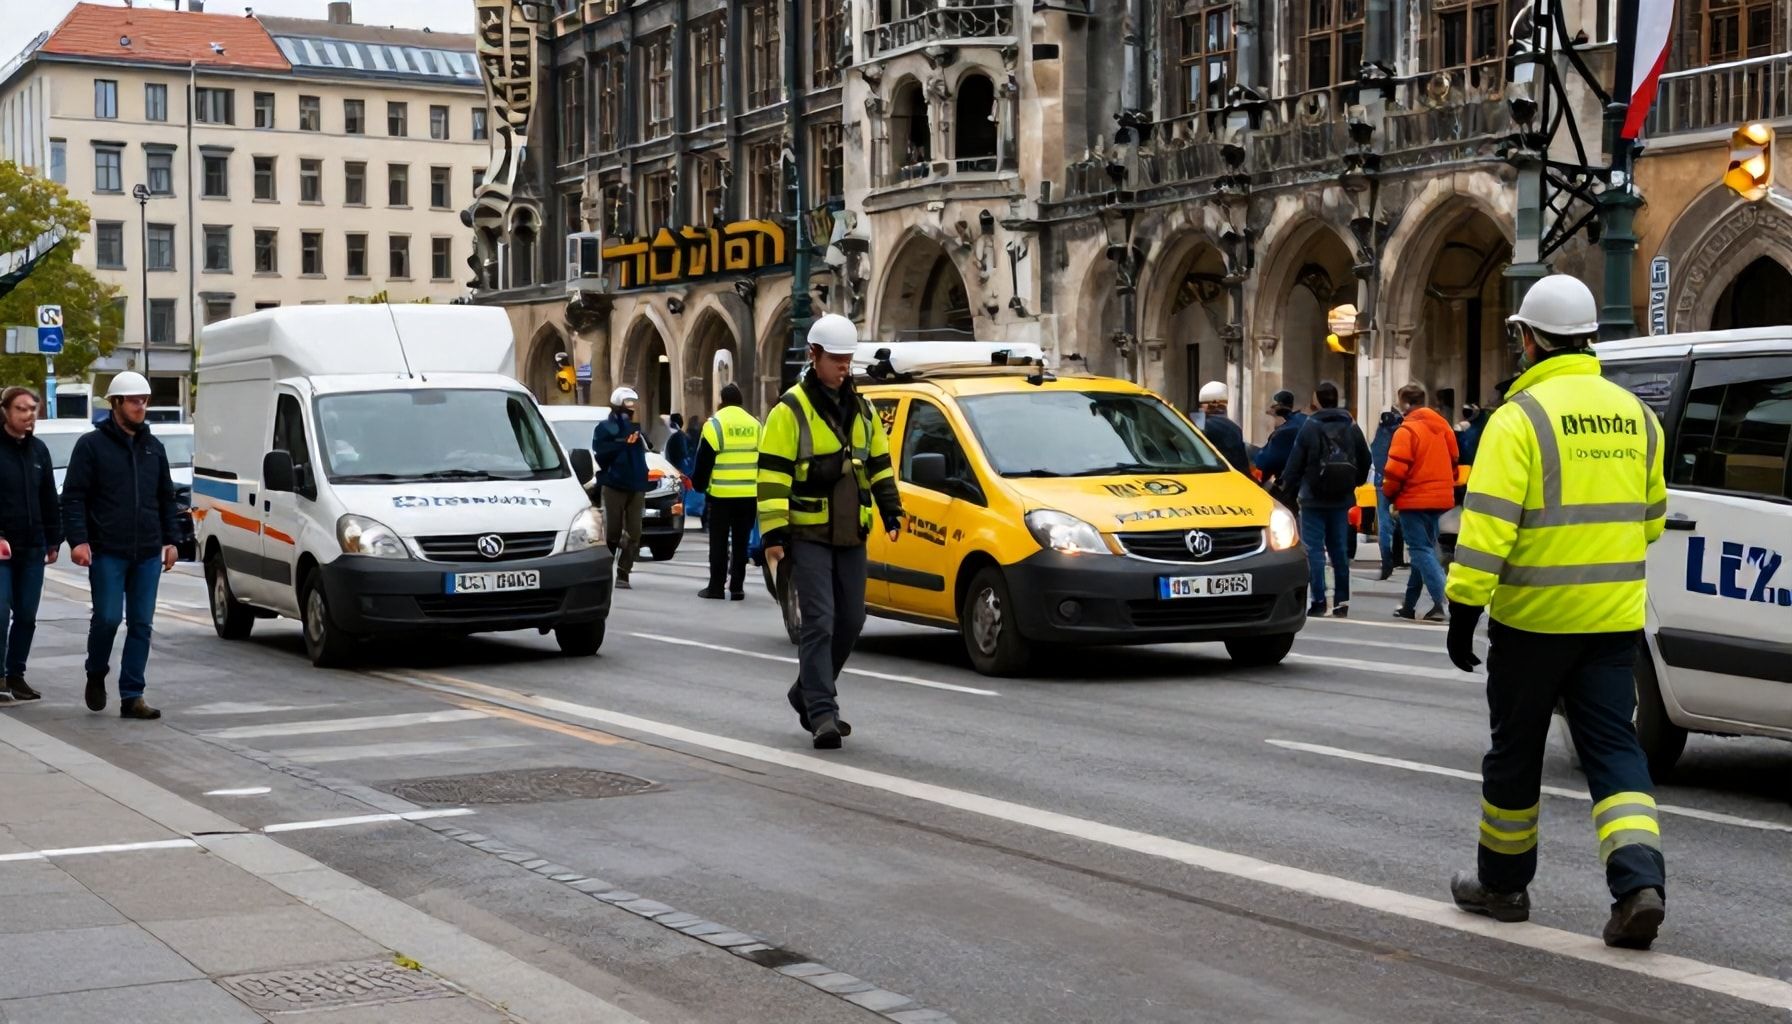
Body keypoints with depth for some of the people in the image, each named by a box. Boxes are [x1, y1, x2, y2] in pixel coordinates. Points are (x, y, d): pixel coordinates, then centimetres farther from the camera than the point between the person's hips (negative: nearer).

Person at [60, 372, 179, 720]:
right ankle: (96, 674, 20)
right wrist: (78, 539, -15)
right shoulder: (92, 445, -1)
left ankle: (132, 696, 6)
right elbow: (73, 496, -4)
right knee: (108, 618, -8)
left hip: (147, 554, 5)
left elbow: (166, 498, 20)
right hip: (107, 553, -5)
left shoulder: (153, 447, 15)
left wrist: (170, 540, 12)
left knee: (141, 625, 2)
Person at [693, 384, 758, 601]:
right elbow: (762, 460, 15)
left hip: (721, 494, -3)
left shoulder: (715, 424, -6)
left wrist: (699, 484, 7)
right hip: (749, 494, 4)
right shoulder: (755, 425, 8)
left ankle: (716, 587, 4)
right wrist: (759, 489, 23)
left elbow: (703, 460, -6)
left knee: (719, 543, 3)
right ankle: (737, 587, 9)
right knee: (741, 542, 9)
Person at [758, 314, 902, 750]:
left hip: (851, 534, 6)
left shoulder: (861, 410, 13)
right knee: (820, 621, -11)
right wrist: (773, 532, -15)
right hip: (808, 534, -6)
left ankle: (807, 693, 27)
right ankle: (822, 713, -10)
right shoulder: (791, 410, -7)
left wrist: (891, 513, 9)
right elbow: (772, 473, -10)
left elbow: (879, 464, 20)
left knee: (850, 620, 9)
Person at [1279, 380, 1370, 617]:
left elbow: (1295, 462, -8)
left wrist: (1287, 484, 7)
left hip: (1314, 499, -5)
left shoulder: (1310, 426, -10)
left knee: (1314, 549, -2)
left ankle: (1318, 601, -8)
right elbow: (1365, 460, 11)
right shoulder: (1351, 426, 4)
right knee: (1340, 549, 11)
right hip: (1342, 500, 5)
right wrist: (1355, 483, 25)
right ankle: (1342, 601, 13)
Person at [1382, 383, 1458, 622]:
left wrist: (1389, 494, 0)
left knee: (1421, 550, -4)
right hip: (1439, 498, 7)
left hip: (1414, 499, -7)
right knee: (1425, 548, 14)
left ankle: (1440, 602, -18)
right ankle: (1410, 604, 21)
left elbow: (1396, 469, -16)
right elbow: (1454, 461, 16)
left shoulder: (1407, 430, -13)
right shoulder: (1442, 426, 10)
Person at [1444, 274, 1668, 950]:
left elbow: (1487, 524, -19)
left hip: (1533, 616, -5)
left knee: (1516, 750, 10)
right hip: (1615, 616, 5)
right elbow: (1650, 519, 19)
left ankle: (1502, 882, 24)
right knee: (1613, 748, 6)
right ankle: (1640, 882, -12)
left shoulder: (1520, 418, -12)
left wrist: (1463, 608, -16)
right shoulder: (1633, 414, 8)